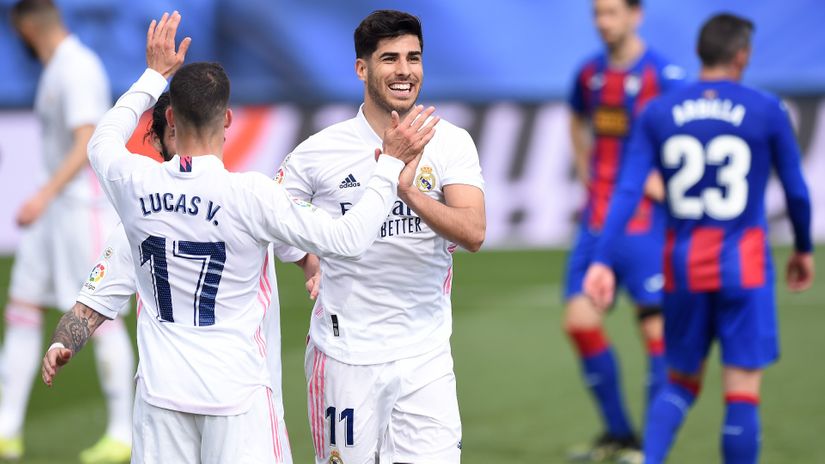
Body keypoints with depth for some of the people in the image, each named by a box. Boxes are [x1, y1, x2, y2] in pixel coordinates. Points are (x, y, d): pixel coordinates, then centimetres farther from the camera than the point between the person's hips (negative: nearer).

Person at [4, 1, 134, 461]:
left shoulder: (78, 69, -16)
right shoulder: (56, 69, 14)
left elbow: (85, 144, -24)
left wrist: (46, 194, -33)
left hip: (87, 206, -10)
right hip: (56, 206, 10)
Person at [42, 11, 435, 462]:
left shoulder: (135, 182, -4)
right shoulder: (250, 194, -15)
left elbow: (102, 140, 22)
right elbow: (349, 238, -10)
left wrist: (155, 74, 32)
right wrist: (391, 163, 0)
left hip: (161, 387, 4)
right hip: (234, 391, -3)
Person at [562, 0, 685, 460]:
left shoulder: (663, 74, -12)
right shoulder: (590, 73, 9)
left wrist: (665, 179, -14)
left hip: (644, 222, -7)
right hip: (597, 219, 7)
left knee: (656, 327, -4)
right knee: (580, 321, 4)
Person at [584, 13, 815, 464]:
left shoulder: (657, 113, 2)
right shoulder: (767, 112, -4)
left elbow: (627, 191, -7)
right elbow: (796, 191, 3)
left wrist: (601, 261, -10)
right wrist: (803, 249, 20)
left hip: (682, 268, 3)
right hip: (743, 268, -3)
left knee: (681, 383, 18)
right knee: (742, 393, 1)